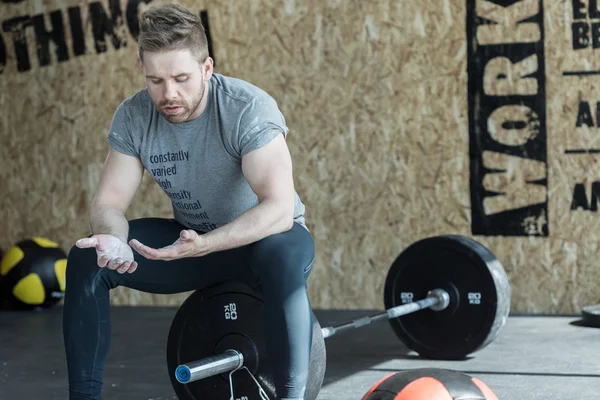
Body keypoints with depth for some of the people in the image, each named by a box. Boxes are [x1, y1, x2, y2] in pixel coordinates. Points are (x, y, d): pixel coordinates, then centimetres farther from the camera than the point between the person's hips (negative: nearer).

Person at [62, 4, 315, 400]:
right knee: (87, 258, -15)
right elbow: (109, 200, -13)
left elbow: (279, 207, -36)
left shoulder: (249, 108, -28)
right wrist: (112, 238, -38)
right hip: (192, 239, 5)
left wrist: (201, 246, -49)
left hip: (266, 234, -4)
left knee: (284, 260, -40)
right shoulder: (133, 117, -14)